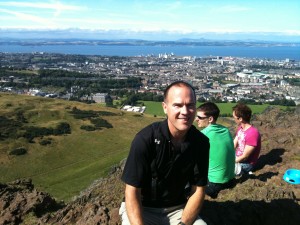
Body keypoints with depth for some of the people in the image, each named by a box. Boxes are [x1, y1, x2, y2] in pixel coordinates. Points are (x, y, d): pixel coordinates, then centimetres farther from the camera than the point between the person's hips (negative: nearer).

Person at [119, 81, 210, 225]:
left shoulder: (201, 142, -10)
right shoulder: (145, 139, -22)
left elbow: (198, 190, -4)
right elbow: (132, 192, -18)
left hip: (178, 208, 3)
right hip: (142, 208, -3)